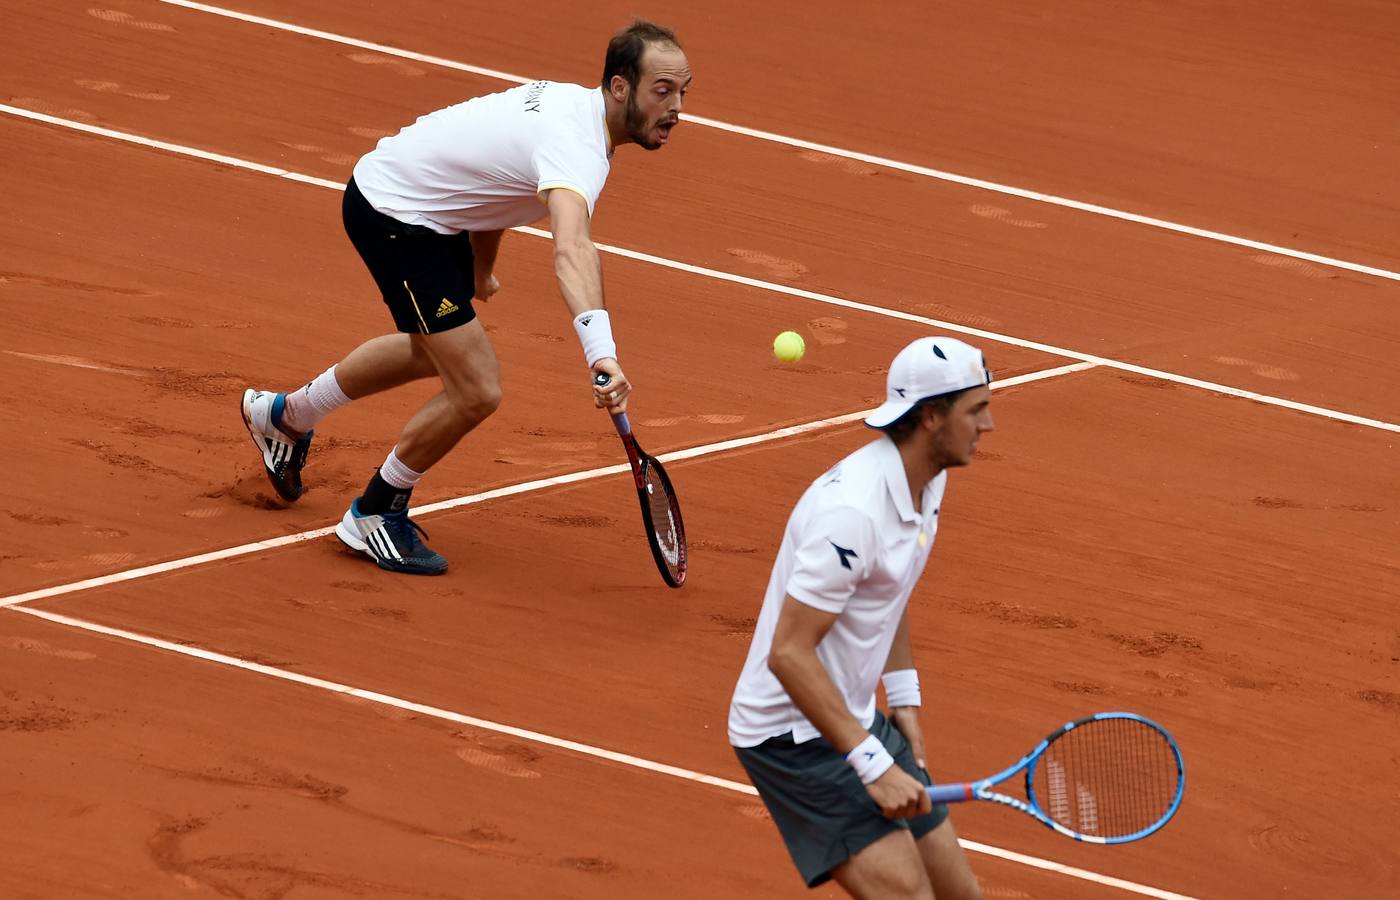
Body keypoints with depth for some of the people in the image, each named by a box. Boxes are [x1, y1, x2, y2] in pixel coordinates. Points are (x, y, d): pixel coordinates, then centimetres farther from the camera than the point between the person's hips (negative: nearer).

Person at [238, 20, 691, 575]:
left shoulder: (574, 102, -2)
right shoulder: (576, 145, -33)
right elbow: (572, 249, -52)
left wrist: (480, 272, 25)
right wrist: (601, 353, -66)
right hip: (391, 212, -11)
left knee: (431, 352, 34)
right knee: (476, 393, -14)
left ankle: (287, 415, 54)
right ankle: (374, 515, 9)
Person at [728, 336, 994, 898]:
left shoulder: (928, 481, 3)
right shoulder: (853, 512, -28)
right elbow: (788, 653, -29)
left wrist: (903, 700, 11)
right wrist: (873, 764, -29)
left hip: (856, 718, 10)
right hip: (793, 735, -10)